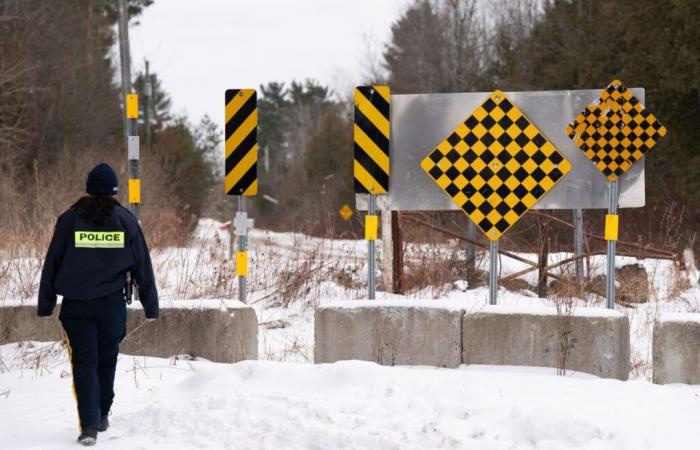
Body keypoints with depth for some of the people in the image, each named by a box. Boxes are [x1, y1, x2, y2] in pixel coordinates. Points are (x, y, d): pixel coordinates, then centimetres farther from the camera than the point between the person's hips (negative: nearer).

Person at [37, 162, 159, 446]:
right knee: (106, 360, 17)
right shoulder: (126, 221, 2)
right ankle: (102, 415, 30)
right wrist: (151, 306, 11)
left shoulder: (70, 220, 0)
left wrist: (45, 305, 8)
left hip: (76, 305, -1)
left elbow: (52, 264, 2)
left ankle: (89, 425, -10)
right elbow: (143, 266, 4)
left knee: (84, 364, 1)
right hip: (112, 304, 1)